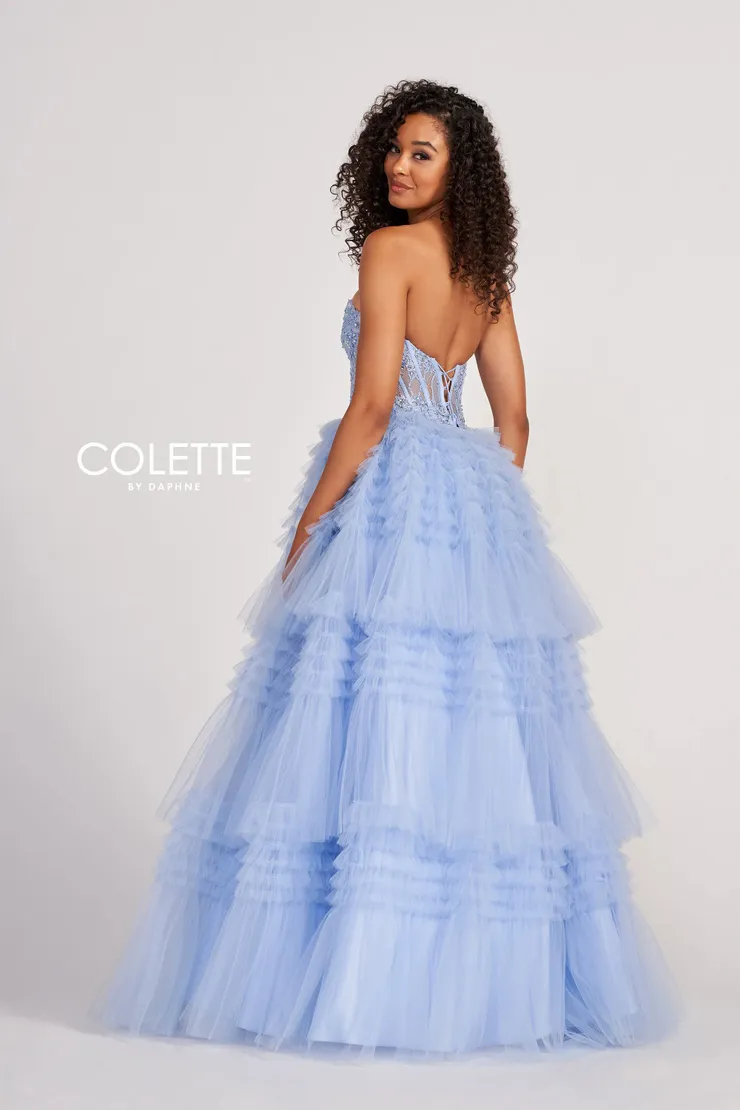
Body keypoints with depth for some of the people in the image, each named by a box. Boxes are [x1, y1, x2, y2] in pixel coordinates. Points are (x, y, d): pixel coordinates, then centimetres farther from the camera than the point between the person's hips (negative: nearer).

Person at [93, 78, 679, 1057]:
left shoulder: (390, 247, -7)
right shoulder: (484, 269, 16)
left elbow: (372, 405, -14)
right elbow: (514, 419, 16)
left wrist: (308, 525, -8)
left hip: (393, 496, -8)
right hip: (478, 497, 8)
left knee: (373, 733, -7)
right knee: (472, 741, 8)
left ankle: (362, 982, -4)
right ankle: (494, 968, 13)